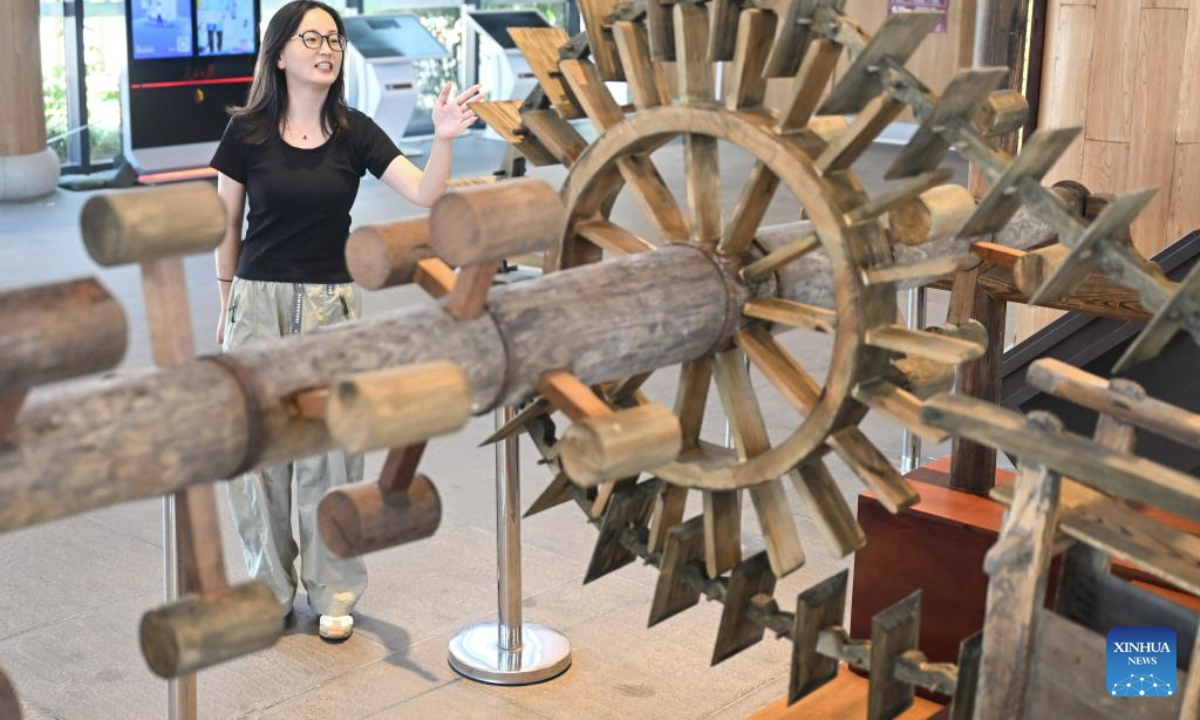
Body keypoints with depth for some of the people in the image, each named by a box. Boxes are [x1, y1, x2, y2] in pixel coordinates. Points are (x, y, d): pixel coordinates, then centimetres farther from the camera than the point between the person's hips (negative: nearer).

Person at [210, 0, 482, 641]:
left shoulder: (353, 132, -1)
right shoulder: (247, 132, -4)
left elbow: (425, 194, -13)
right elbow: (226, 225, 6)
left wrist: (443, 138, -30)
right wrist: (227, 304, 8)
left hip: (330, 303, 1)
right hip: (259, 301, 0)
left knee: (328, 449, 4)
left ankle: (333, 594, 17)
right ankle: (270, 586, 23)